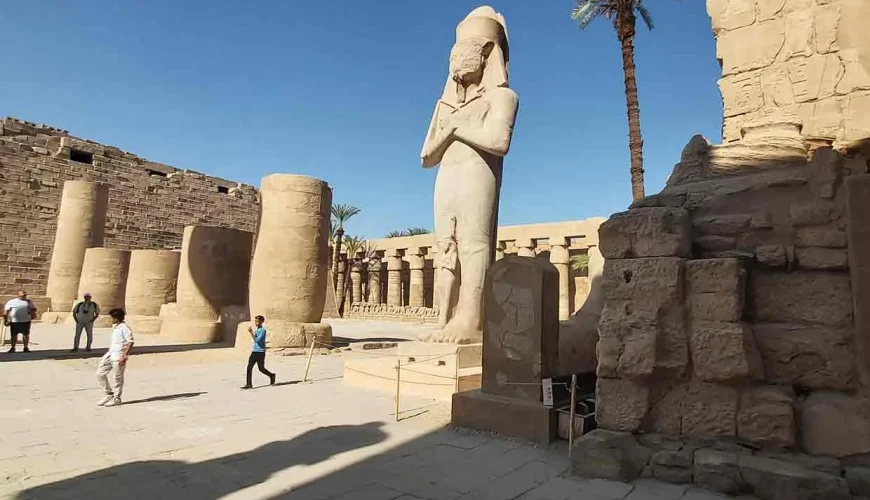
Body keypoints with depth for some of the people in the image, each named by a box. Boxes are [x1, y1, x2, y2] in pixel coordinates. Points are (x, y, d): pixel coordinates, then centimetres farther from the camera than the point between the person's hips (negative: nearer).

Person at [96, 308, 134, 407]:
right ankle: (109, 394, 21)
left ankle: (116, 398, 15)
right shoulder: (114, 327, 14)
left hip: (119, 356, -9)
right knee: (100, 373, 8)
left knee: (117, 378, 1)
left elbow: (130, 342, -19)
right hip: (110, 354, 9)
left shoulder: (124, 328, -14)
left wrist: (124, 356, -23)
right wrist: (107, 354, 25)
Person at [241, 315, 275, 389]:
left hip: (260, 352, -7)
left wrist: (251, 333, -22)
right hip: (254, 351, 7)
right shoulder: (256, 330, 14)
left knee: (261, 368, 1)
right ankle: (249, 384, -1)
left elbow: (257, 340, -21)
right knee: (249, 367, -3)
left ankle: (271, 375, 24)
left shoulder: (263, 330, -12)